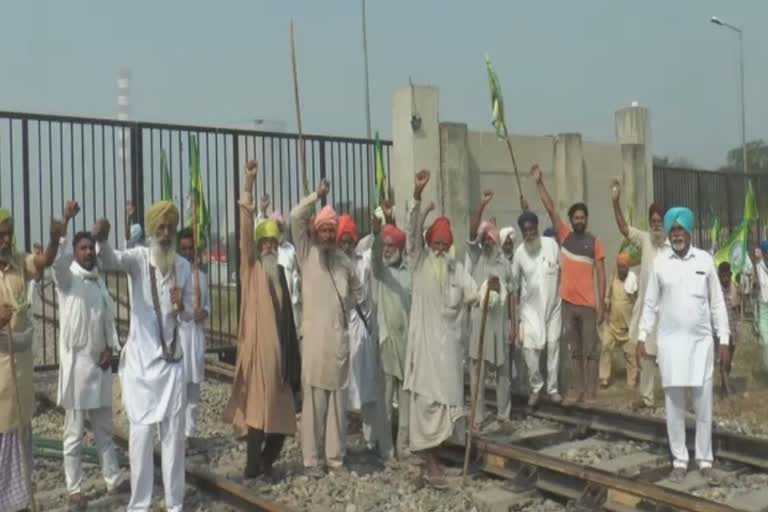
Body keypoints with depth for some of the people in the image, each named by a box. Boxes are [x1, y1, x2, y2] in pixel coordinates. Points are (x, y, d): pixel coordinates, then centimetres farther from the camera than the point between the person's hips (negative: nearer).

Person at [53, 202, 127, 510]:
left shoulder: (99, 281, 11)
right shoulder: (66, 277, -6)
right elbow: (55, 258, -27)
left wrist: (110, 348, -2)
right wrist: (65, 220, -36)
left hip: (100, 362, 6)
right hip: (76, 361, -6)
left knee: (104, 428, 15)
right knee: (74, 432, 1)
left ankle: (114, 479, 26)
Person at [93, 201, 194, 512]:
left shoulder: (184, 266, 5)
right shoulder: (138, 258, -7)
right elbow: (110, 261, -29)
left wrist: (181, 306, -13)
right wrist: (101, 241, -51)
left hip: (172, 361, 4)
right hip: (141, 361, -3)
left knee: (174, 434, 8)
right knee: (141, 434, -1)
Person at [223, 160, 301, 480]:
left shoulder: (280, 273, 16)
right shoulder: (251, 268, 2)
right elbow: (245, 231, -11)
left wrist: (292, 357, 12)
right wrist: (248, 187, -20)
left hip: (279, 348, 5)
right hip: (257, 346, -5)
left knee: (282, 409, 6)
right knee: (258, 405, -6)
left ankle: (266, 461, 21)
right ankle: (254, 465, 3)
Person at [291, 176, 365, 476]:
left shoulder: (343, 259, 13)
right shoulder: (306, 252, 3)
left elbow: (357, 289, 25)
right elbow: (296, 217, -7)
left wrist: (363, 310, 17)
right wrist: (317, 196, -7)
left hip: (339, 336, 4)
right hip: (314, 334, -3)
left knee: (338, 396, 6)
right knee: (314, 398, -4)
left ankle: (335, 455, 14)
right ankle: (311, 458, 2)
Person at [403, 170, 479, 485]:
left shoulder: (458, 269, 10)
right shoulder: (419, 261, 0)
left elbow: (472, 295, 0)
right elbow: (412, 232, -13)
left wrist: (488, 288, -21)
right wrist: (418, 197, -26)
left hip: (449, 340, 4)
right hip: (425, 339, -4)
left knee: (447, 395, 9)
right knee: (427, 397, -4)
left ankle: (434, 452, 22)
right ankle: (430, 462, 0)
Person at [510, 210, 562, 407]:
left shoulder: (552, 244, -8)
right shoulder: (519, 253, -7)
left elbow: (562, 272, 2)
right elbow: (514, 287, -1)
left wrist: (565, 299, 2)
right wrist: (513, 318, 0)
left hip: (554, 306, 1)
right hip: (531, 308, 0)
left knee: (553, 347, 7)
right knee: (529, 347, -10)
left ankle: (552, 388, 21)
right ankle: (535, 386, 11)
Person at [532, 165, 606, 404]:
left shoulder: (595, 242, 0)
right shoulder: (564, 236, 6)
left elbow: (601, 274, -1)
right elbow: (550, 208, 1)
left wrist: (601, 303, -7)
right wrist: (539, 183, -5)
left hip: (588, 303, -3)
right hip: (568, 302, 3)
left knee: (590, 349, 2)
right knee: (573, 349, 9)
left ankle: (591, 391, 6)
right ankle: (576, 389, 16)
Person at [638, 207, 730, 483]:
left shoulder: (705, 260, 1)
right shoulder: (660, 262, 1)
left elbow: (717, 303, 4)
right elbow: (650, 303, 6)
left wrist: (724, 340, 0)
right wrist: (642, 336, 1)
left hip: (701, 341, 0)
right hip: (670, 342, 0)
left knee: (704, 405, 4)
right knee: (674, 405, 5)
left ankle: (705, 460, 16)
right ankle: (679, 461, 15)